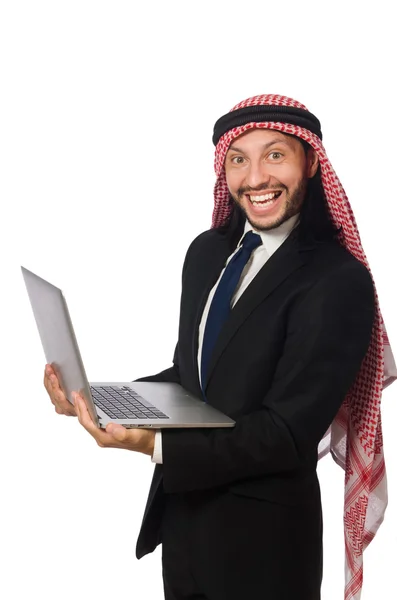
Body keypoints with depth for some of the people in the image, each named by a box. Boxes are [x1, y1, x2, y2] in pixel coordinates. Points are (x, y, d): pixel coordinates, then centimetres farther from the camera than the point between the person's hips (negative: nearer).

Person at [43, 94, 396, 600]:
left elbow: (288, 433, -21)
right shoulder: (206, 251, 3)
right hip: (180, 509, 6)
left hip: (263, 537, -6)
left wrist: (155, 446, -27)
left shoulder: (339, 281, -19)